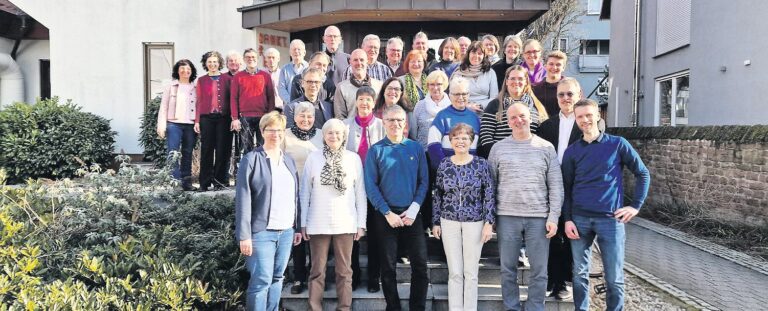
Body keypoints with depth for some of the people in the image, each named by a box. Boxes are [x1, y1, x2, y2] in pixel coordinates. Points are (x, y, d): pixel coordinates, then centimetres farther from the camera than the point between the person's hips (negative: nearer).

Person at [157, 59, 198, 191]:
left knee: (187, 155, 6)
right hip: (174, 124, -2)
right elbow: (163, 107, 5)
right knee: (173, 155, -9)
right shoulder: (171, 86, 8)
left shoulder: (195, 88, 12)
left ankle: (186, 183, 11)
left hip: (190, 125, 2)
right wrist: (161, 125, -3)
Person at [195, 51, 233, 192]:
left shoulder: (227, 79, 8)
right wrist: (197, 121, 4)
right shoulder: (201, 80, 12)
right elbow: (199, 101, 10)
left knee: (223, 150, 0)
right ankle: (205, 183, 8)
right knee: (206, 150, 2)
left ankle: (220, 181, 8)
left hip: (223, 118, -1)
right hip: (206, 118, 1)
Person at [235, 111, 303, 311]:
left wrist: (298, 227, 11)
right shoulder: (251, 159, -5)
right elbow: (243, 199, -10)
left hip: (286, 231, 6)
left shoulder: (289, 160, 13)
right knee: (261, 281, -4)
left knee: (277, 278, 12)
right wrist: (244, 235, -14)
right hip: (261, 232, -5)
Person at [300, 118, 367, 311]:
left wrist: (361, 223, 2)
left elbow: (360, 193, 5)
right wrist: (303, 223, 3)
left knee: (344, 271, 6)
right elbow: (305, 192, 5)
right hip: (318, 223, 0)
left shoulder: (354, 158, 4)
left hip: (345, 223, 0)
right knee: (317, 271, 6)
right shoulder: (313, 158, 3)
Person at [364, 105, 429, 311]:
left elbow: (423, 182, 3)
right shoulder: (376, 150, 0)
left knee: (420, 264, 0)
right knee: (388, 266, 6)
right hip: (385, 215, -1)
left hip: (412, 214, 1)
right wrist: (388, 213, -10)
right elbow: (371, 185, -4)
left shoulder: (415, 148, 4)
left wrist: (413, 210, -8)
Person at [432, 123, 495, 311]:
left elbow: (489, 195, -2)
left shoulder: (481, 164, -2)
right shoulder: (444, 165, 3)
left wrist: (489, 222, -7)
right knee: (455, 272, 5)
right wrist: (435, 222, 6)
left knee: (471, 272, 5)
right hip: (449, 222, 1)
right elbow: (438, 196, 8)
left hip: (475, 222, -1)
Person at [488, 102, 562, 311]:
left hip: (539, 217, 0)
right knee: (508, 269, 8)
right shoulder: (498, 148, 5)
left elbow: (556, 185, 4)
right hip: (507, 217, 0)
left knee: (539, 270, 5)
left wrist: (553, 216, -3)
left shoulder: (546, 148, 5)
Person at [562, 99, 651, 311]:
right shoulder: (571, 152, 6)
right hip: (579, 219, 2)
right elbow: (566, 188, 7)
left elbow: (643, 174, 7)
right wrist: (567, 219, -2)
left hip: (610, 219, -1)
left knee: (614, 278, 3)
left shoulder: (617, 144, 1)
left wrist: (636, 205, 0)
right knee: (580, 274, 8)